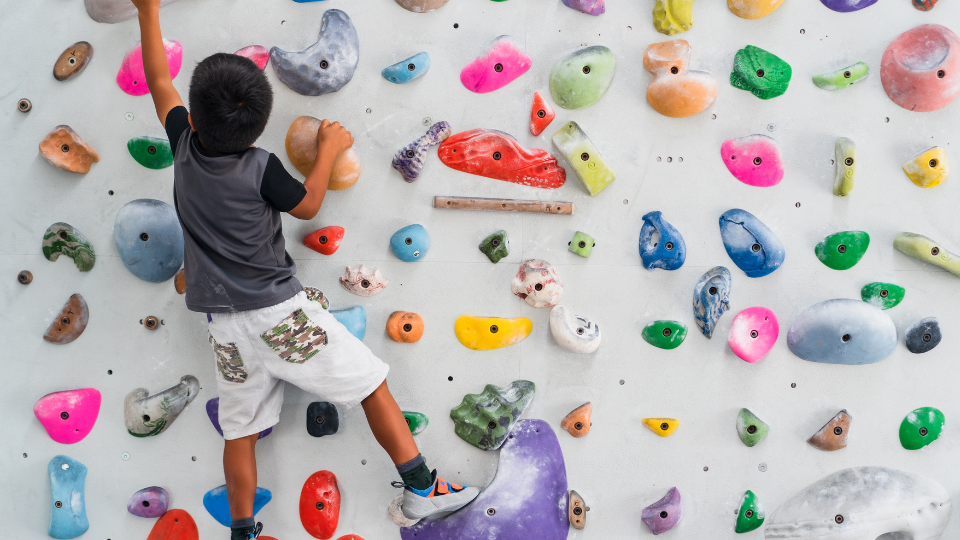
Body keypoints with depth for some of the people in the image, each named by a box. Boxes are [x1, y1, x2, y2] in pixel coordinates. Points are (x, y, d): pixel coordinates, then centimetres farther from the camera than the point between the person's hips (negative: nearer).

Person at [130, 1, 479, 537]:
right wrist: (328, 150, 17)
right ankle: (421, 489, 7)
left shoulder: (184, 146, -1)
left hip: (225, 326, 6)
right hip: (281, 314, -5)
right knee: (372, 382, 4)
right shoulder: (262, 168, -13)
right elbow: (308, 205, 5)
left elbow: (160, 83, 15)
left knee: (241, 429, 15)